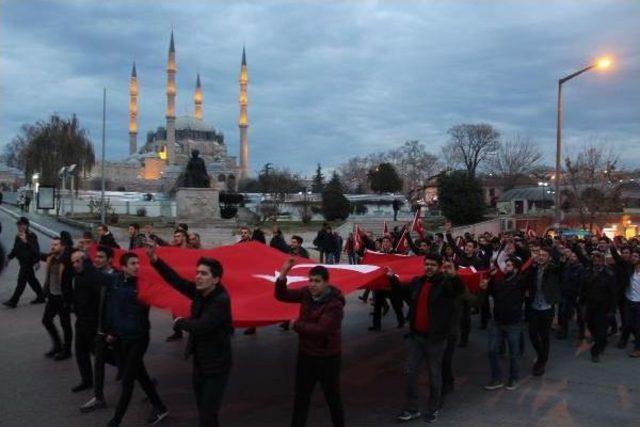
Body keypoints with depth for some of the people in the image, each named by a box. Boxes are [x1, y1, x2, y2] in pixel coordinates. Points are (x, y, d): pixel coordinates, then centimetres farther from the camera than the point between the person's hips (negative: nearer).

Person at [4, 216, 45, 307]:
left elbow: (35, 249, -23)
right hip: (23, 262, 9)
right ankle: (41, 297, 26)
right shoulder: (19, 236, 10)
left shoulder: (31, 236, -17)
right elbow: (16, 249, 19)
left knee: (21, 281, -3)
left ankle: (13, 301, 2)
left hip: (28, 262, -9)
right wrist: (9, 257, 14)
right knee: (32, 280, 16)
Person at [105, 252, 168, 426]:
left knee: (127, 380, 1)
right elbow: (110, 308, 9)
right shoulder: (115, 283, 0)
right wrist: (109, 331, 9)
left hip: (138, 338, -5)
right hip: (119, 338, 6)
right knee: (139, 374, 17)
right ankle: (159, 407, 32)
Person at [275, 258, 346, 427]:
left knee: (332, 397, 12)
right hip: (306, 353, 6)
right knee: (301, 397, 17)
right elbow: (281, 295, -2)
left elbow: (321, 329, -32)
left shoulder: (335, 304, -25)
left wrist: (297, 325, -20)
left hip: (328, 357, -6)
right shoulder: (306, 293, -5)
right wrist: (283, 274, -18)